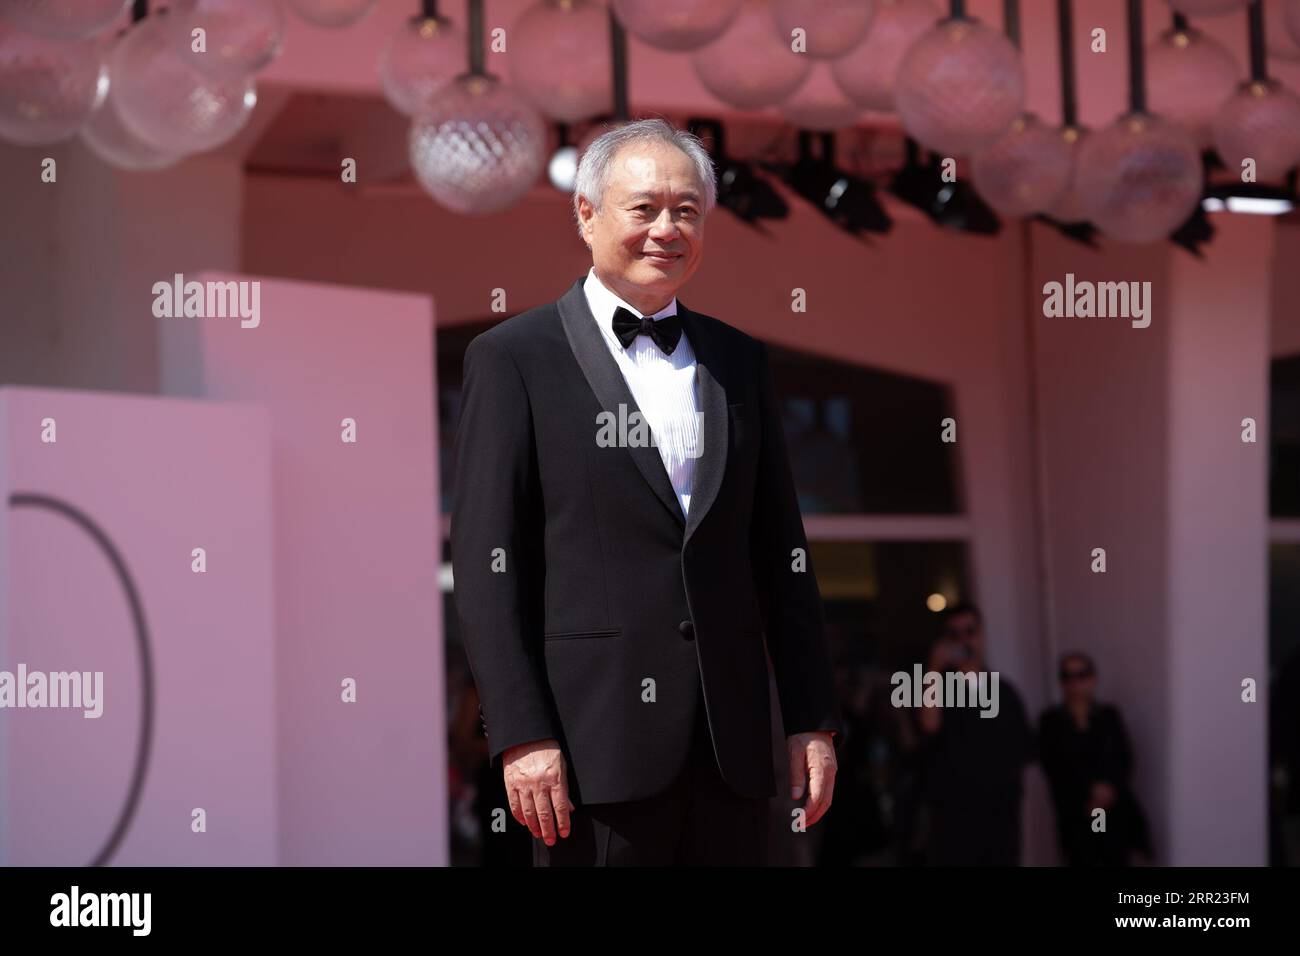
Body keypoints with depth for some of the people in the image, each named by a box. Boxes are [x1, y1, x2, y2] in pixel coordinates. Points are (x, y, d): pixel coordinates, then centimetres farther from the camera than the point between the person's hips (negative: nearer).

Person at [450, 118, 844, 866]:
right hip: (596, 739, -4)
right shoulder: (515, 358, 1)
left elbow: (782, 553, 15)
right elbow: (487, 562, -4)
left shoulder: (740, 361, 15)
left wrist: (814, 719, 9)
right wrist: (521, 735, -12)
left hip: (732, 744, 4)